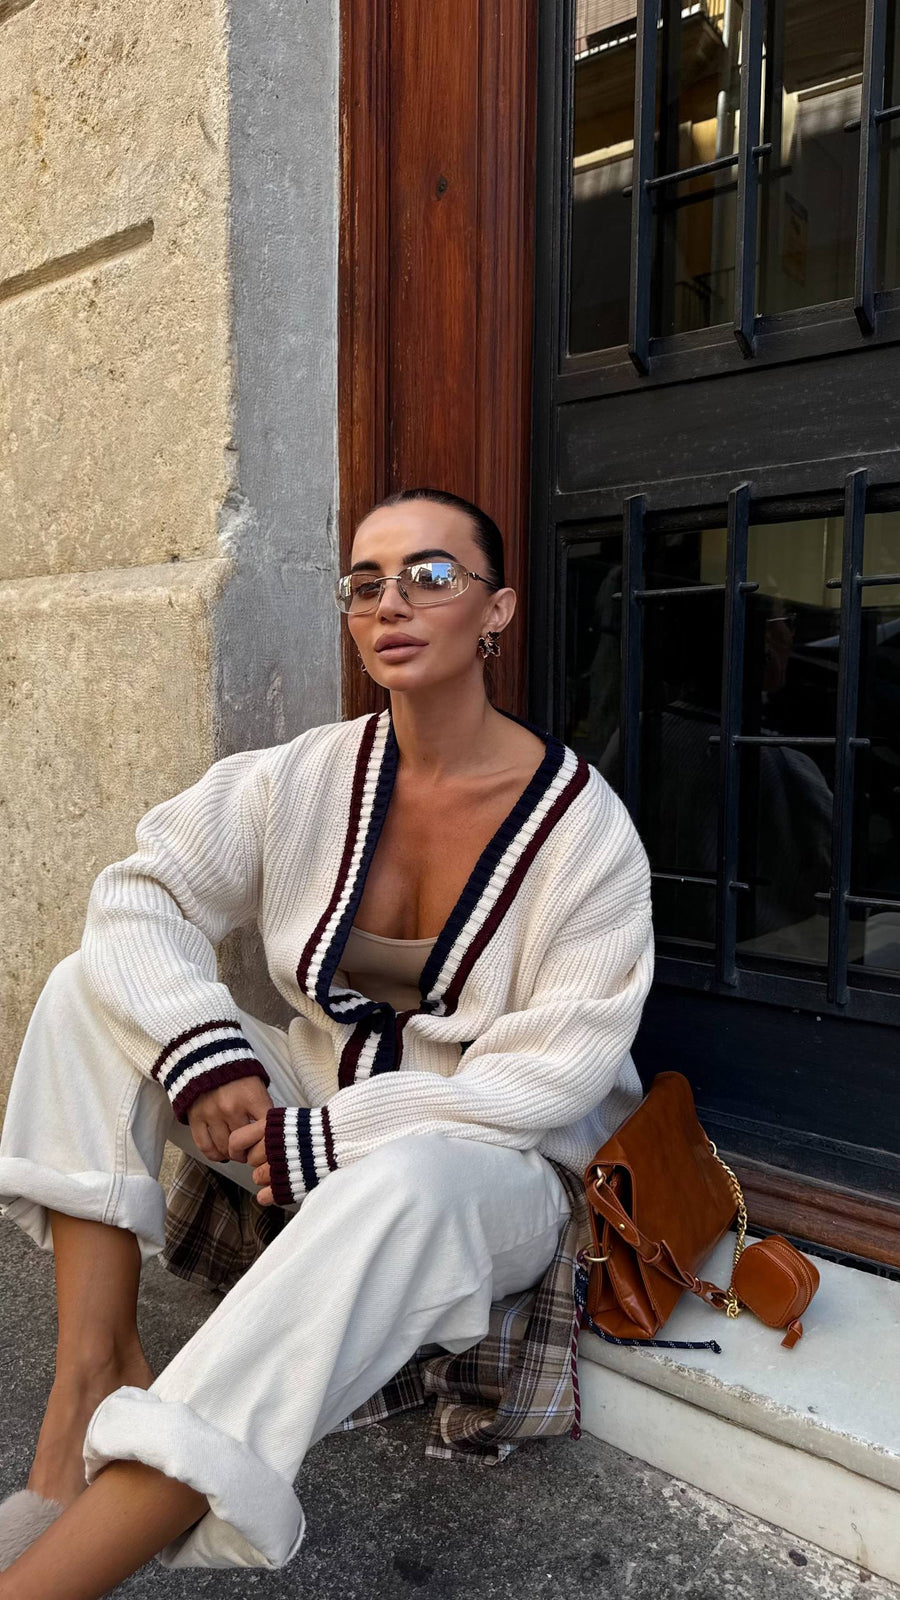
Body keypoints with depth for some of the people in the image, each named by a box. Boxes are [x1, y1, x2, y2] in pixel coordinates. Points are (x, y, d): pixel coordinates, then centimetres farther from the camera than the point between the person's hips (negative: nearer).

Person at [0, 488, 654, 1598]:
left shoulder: (582, 824, -14)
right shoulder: (310, 778, -4)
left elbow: (558, 1070, -18)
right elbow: (141, 895, -4)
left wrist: (333, 1135, -22)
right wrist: (201, 1053, -22)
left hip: (491, 1164, -4)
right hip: (312, 1107, 5)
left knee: (398, 1188, -41)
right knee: (91, 991, -8)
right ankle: (94, 1373, -18)